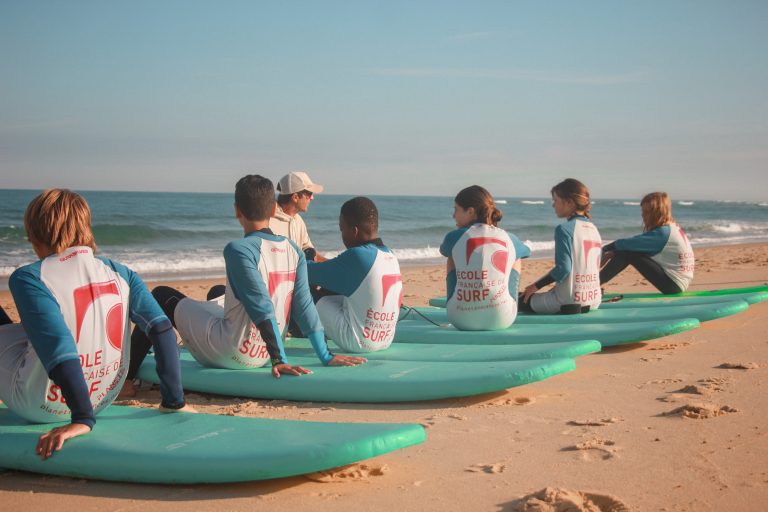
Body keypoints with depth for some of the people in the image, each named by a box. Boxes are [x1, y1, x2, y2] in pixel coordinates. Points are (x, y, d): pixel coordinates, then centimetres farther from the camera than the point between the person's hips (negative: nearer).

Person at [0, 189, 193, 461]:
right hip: (102, 399, 5)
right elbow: (162, 331, -14)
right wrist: (174, 401, -11)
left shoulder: (28, 278, -18)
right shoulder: (120, 273, -5)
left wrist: (82, 419, -29)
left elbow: (60, 349, -29)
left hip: (39, 407, -5)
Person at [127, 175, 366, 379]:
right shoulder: (294, 251, -2)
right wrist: (326, 357, 1)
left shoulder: (239, 249, -20)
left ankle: (128, 371, 20)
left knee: (162, 295, 13)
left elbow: (262, 308, -25)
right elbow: (305, 307, -2)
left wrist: (279, 360, -24)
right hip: (262, 356, 7)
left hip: (231, 355, -7)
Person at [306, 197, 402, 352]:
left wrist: (304, 262, 13)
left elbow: (311, 273, -12)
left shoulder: (356, 255, -19)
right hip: (385, 340, 8)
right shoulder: (391, 256, 5)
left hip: (357, 343, -8)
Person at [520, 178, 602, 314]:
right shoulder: (593, 229, 10)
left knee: (523, 300, 9)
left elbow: (563, 268, -20)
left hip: (569, 303, -8)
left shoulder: (564, 228, -14)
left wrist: (536, 286, -8)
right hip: (594, 300, 8)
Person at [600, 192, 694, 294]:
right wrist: (613, 252, -2)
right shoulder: (670, 228, 9)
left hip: (673, 284, -10)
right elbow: (635, 243, 9)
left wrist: (606, 248, -3)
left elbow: (629, 243, -18)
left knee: (627, 253, -15)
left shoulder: (663, 232, -19)